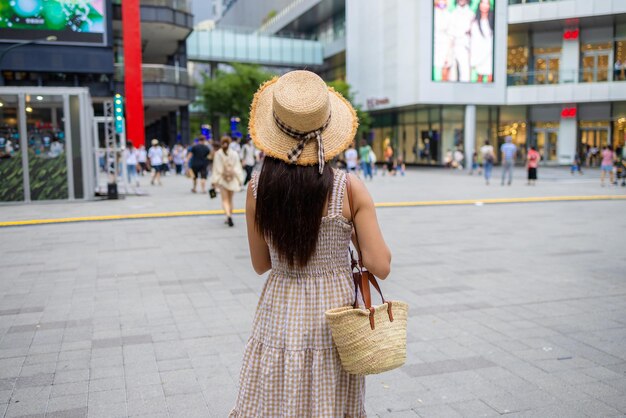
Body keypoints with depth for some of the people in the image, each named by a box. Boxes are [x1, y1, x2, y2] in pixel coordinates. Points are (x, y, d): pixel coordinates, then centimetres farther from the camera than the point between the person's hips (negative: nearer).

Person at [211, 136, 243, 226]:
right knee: (230, 199, 15)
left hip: (222, 179, -2)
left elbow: (216, 168, -6)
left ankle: (228, 215, -24)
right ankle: (229, 217, 20)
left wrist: (214, 181, -2)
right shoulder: (234, 154, -4)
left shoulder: (217, 154, -7)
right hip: (232, 179, 2)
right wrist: (240, 180, 6)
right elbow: (238, 167, -1)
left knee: (225, 200, -1)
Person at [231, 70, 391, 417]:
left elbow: (260, 263, 3)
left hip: (279, 318, 1)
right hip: (333, 314, -1)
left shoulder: (258, 189, -9)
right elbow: (381, 266, -13)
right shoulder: (350, 188, -15)